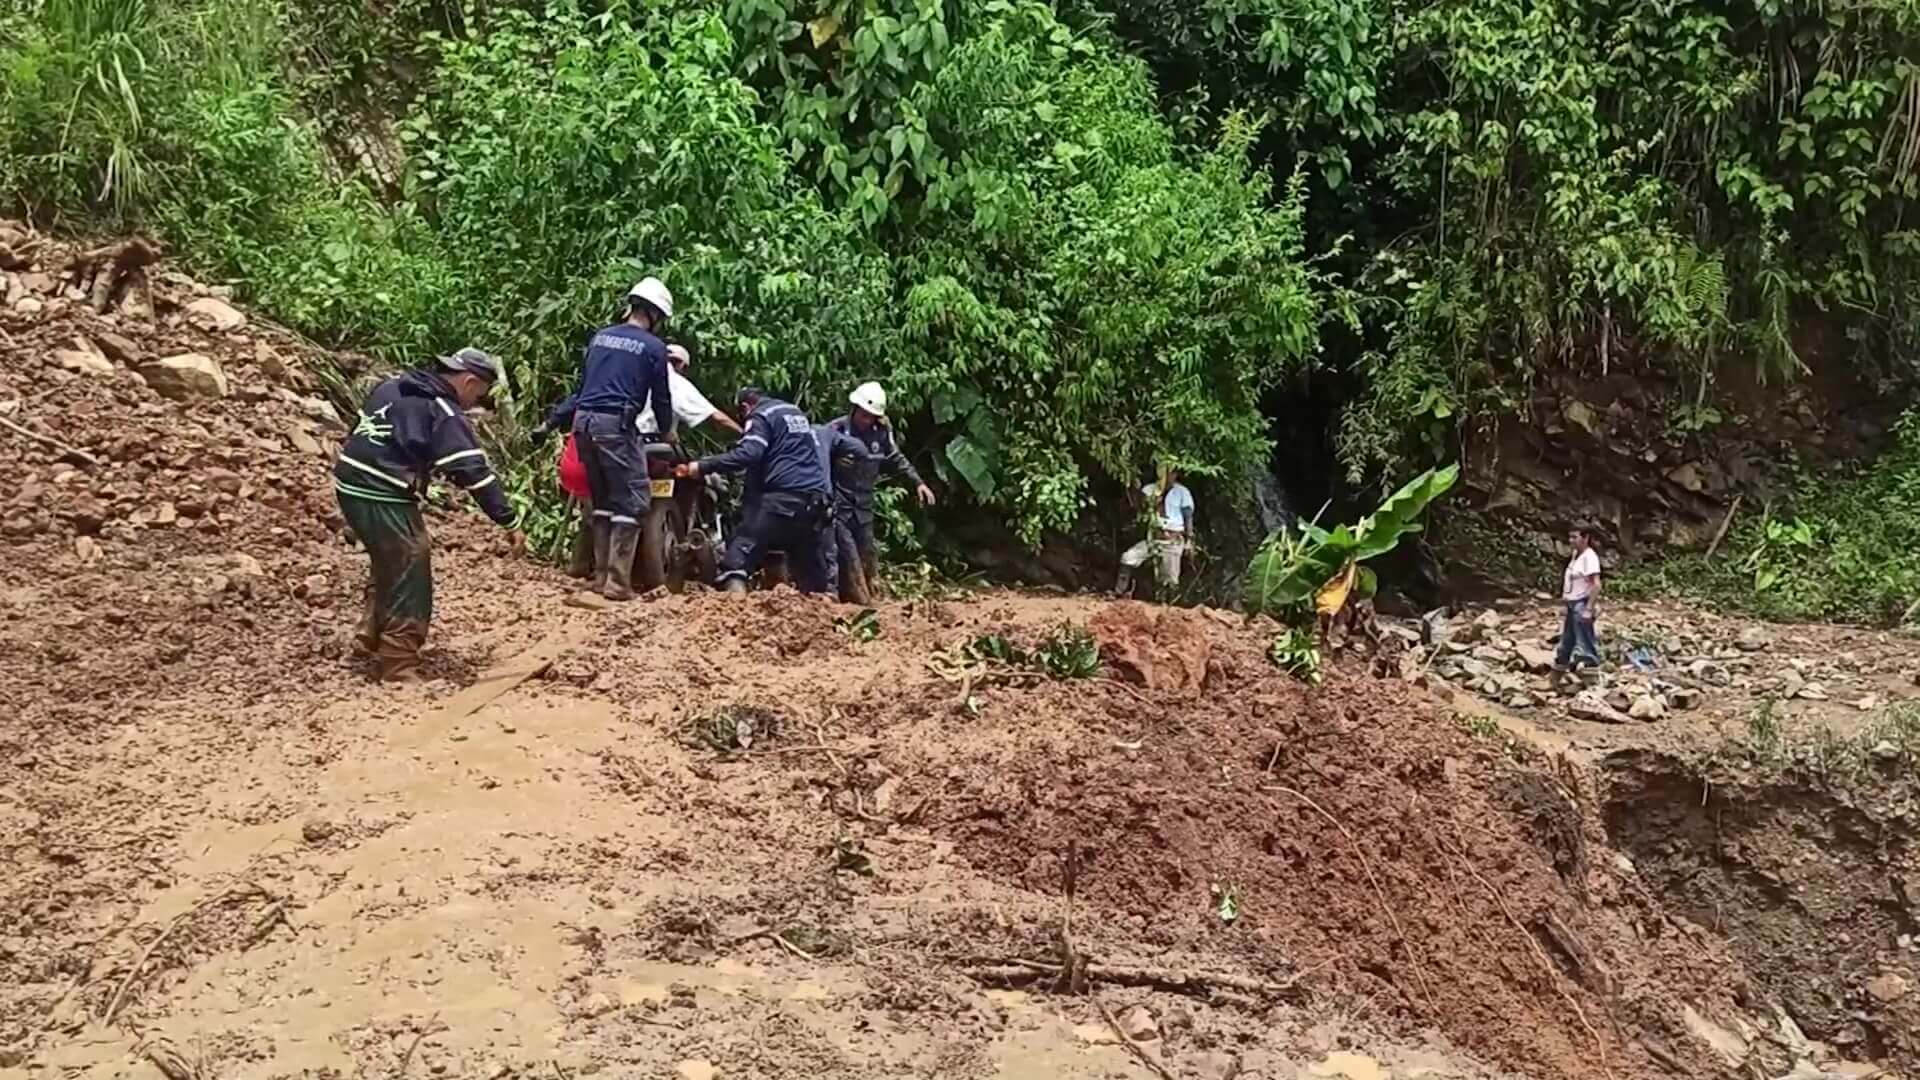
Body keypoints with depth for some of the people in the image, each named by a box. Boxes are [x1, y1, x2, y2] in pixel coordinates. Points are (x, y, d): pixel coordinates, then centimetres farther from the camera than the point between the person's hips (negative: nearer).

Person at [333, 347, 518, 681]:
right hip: (383, 497, -9)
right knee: (410, 578, -2)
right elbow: (473, 471, -16)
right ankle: (399, 666, -1)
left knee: (389, 564, 27)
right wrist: (508, 520, -16)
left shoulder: (394, 385, 15)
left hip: (351, 482, 9)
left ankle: (372, 634, 35)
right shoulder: (445, 413, -11)